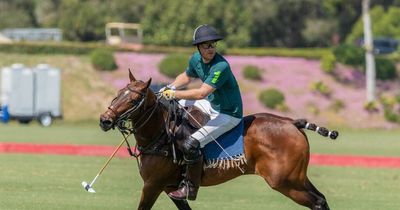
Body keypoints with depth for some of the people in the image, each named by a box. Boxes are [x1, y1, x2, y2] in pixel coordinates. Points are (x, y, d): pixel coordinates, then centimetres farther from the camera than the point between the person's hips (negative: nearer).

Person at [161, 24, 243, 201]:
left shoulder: (221, 66, -30)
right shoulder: (196, 59, -3)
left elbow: (201, 93, -34)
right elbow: (186, 76, 19)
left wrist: (174, 94, -26)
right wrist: (170, 87, 0)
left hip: (228, 114, -9)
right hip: (212, 104, 9)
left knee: (191, 144, -23)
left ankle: (191, 189, -10)